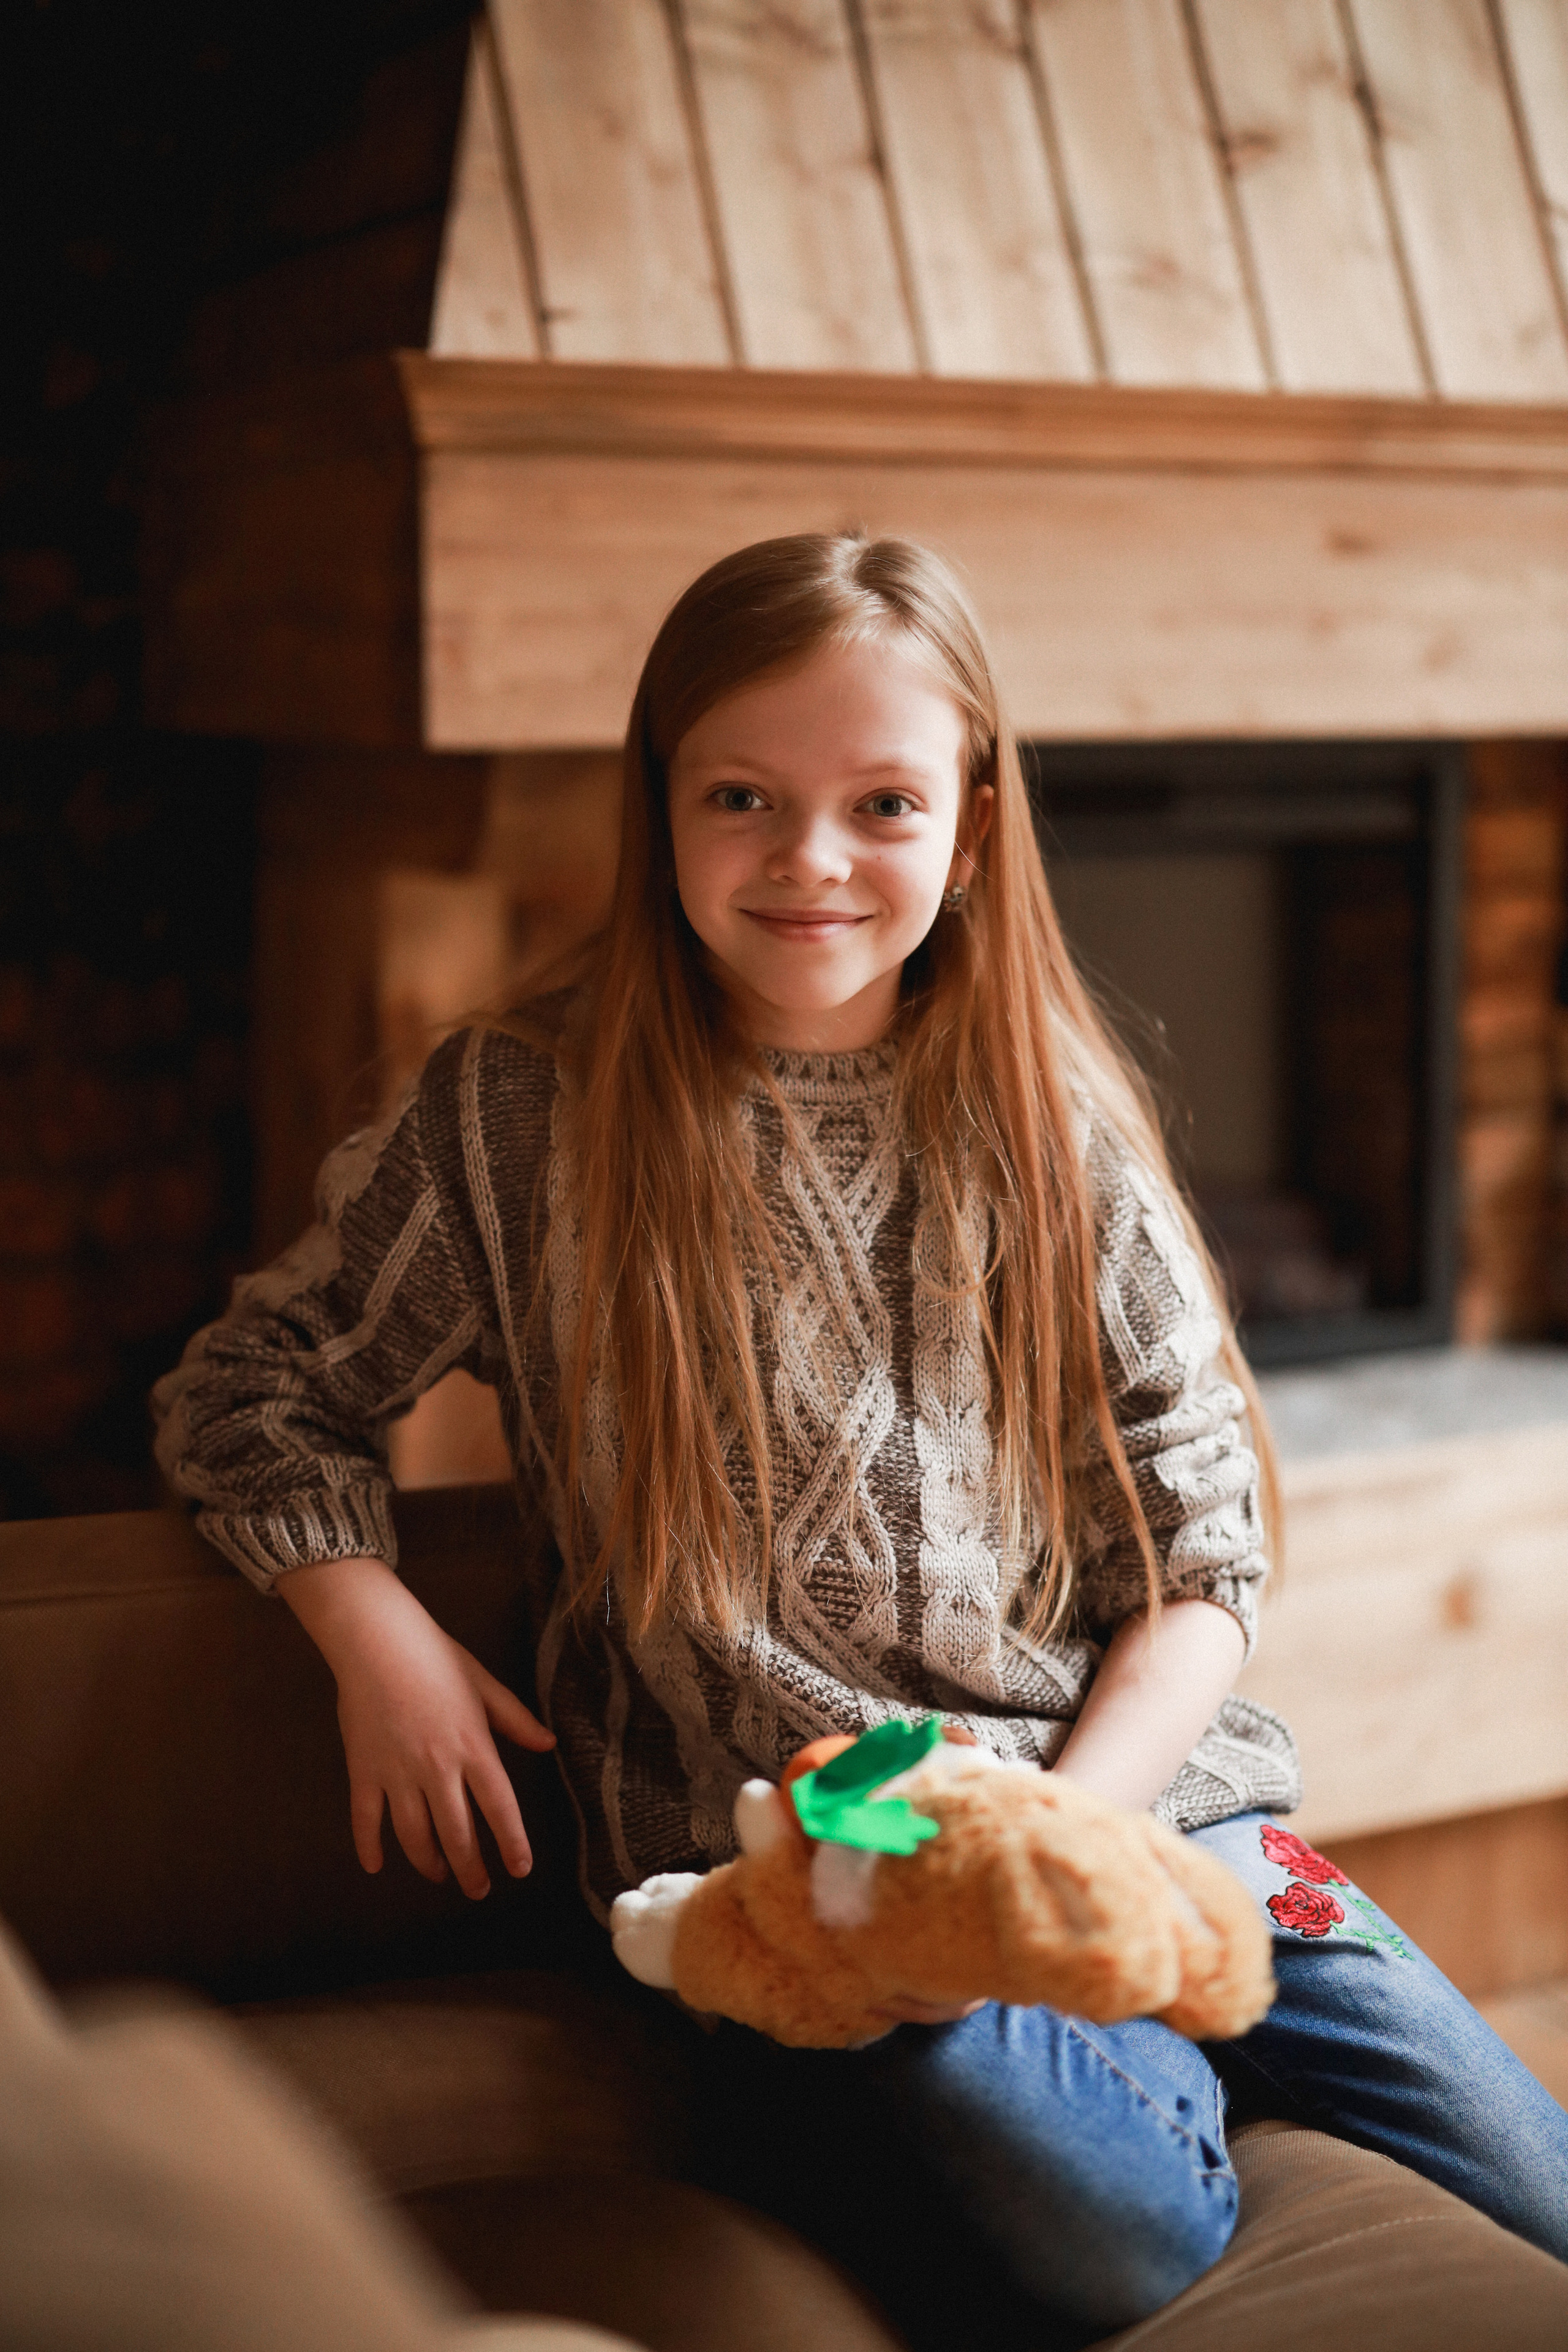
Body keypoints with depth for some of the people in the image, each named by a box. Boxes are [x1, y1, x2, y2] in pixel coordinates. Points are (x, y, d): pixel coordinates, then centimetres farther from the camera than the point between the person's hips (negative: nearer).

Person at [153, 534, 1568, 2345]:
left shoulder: (1054, 1124, 5)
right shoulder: (519, 1119, 0)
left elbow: (1200, 1548, 5)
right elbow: (254, 1385, 11)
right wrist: (374, 1630, -6)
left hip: (1137, 1805, 3)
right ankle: (1160, 2064, -1)